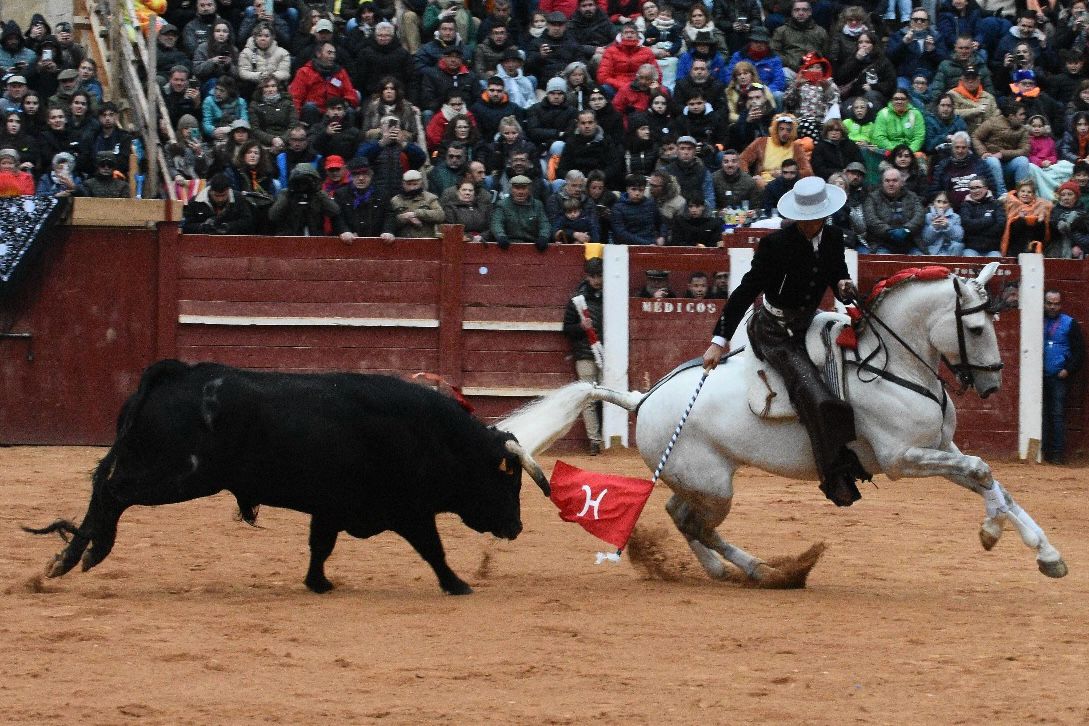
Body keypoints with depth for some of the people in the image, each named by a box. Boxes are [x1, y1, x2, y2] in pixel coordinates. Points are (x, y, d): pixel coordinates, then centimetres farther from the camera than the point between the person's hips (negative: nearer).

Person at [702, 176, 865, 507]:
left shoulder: (833, 238, -1)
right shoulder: (776, 244, -19)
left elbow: (839, 278, 14)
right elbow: (746, 291, -16)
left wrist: (845, 287, -14)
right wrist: (720, 340, -16)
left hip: (808, 324, 8)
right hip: (775, 333, -8)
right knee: (814, 396, -24)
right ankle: (835, 478, -16)